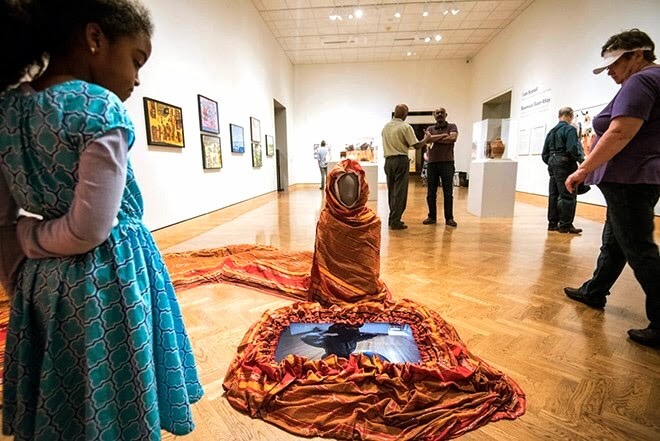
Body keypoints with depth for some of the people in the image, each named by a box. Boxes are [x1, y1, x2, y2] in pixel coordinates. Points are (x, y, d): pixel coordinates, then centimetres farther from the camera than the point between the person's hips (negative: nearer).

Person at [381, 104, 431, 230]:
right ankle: (395, 221, -1)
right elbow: (416, 145, -10)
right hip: (401, 160, -6)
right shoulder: (405, 127, -9)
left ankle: (392, 219, 20)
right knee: (400, 191, -2)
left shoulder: (386, 127, 10)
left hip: (388, 160, 6)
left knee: (391, 191, 13)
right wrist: (426, 139, 7)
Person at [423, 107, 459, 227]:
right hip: (432, 163, 2)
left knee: (448, 193, 1)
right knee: (431, 193, 4)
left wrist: (435, 139, -6)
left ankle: (449, 218, 8)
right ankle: (432, 216, 15)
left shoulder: (452, 127, 8)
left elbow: (453, 138, -12)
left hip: (447, 163, -2)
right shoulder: (430, 128, 14)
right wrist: (444, 135, -7)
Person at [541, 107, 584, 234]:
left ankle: (552, 223, 14)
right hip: (565, 165, -7)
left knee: (553, 194, 10)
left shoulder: (551, 131, 14)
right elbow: (573, 149, -19)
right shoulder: (570, 129, -9)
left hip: (552, 165, 8)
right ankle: (565, 225, -1)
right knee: (568, 195, -3)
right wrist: (581, 159, -5)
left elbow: (545, 153, 14)